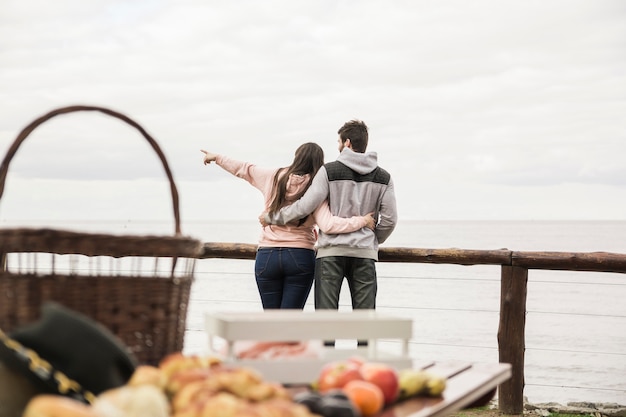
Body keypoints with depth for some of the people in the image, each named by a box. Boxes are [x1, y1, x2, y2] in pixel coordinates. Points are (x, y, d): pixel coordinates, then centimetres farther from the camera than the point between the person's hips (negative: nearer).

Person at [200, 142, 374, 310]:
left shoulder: (274, 176, 2)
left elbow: (243, 169, 16)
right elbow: (328, 225, -19)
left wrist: (217, 157, 32)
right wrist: (361, 221, -11)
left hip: (266, 255, 2)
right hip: (300, 257, -2)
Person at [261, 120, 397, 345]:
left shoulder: (330, 171, -3)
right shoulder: (383, 178, 8)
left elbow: (305, 206, -9)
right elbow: (389, 219, 4)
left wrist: (271, 217, 3)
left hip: (331, 250, -2)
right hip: (364, 253, 3)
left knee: (326, 314, 0)